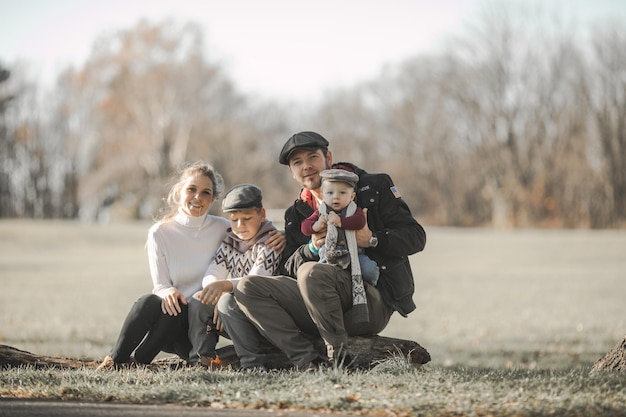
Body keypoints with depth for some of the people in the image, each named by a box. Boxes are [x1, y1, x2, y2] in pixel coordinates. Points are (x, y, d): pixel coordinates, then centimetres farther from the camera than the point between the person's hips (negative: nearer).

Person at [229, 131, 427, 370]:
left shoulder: (374, 188, 6)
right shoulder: (296, 214, 20)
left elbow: (416, 236, 0)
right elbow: (287, 269, 13)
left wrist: (372, 240, -17)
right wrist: (311, 249, -7)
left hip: (373, 301, -6)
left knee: (312, 272, -33)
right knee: (247, 288, -11)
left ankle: (340, 357, -24)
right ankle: (308, 360, -26)